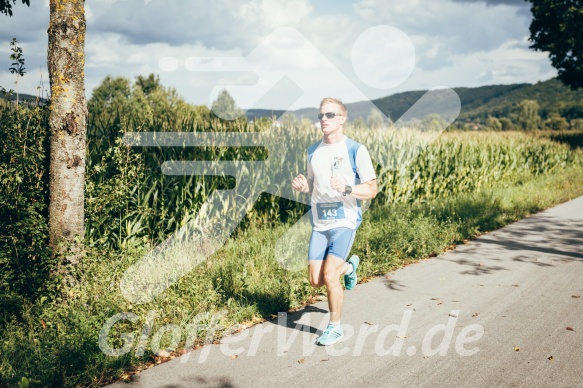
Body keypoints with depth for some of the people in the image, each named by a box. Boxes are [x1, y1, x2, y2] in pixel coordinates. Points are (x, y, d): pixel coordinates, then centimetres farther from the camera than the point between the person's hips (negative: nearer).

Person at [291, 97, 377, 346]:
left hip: (345, 222, -5)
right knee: (315, 280, 5)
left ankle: (335, 327, 10)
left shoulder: (356, 151, -7)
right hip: (319, 223, 5)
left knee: (329, 276, -14)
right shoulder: (313, 151, 9)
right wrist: (302, 187, -5)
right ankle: (348, 267, 37)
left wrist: (346, 189, -24)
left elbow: (372, 190, -6)